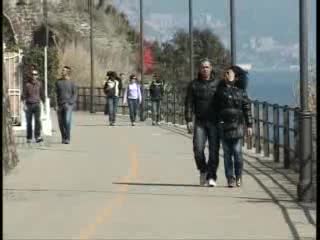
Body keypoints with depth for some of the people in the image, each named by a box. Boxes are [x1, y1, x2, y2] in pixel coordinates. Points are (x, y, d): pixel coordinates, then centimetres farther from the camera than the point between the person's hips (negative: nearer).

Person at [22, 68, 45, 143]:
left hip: (37, 104, 1)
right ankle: (29, 138, 15)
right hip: (29, 105, -1)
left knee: (37, 120, -16)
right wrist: (24, 105, -14)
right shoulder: (27, 84, -2)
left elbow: (42, 94, 13)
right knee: (29, 122, 4)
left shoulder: (39, 84, 5)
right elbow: (24, 95, -3)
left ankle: (38, 137, -23)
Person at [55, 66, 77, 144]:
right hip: (59, 105, 4)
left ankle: (67, 139, -12)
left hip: (68, 104, -4)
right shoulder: (58, 82, 10)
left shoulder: (71, 83, 2)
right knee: (61, 123, 4)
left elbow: (74, 94, 2)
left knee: (67, 121, -15)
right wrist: (56, 104, 2)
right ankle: (63, 138, 18)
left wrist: (71, 103, -11)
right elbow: (56, 94, 12)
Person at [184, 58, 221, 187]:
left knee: (214, 150, -5)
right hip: (200, 122, 1)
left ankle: (211, 176, 1)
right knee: (198, 149, -8)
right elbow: (189, 103, 5)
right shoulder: (194, 85, 7)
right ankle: (203, 170, 17)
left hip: (215, 122, -1)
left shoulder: (218, 84, 5)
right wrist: (188, 120, -5)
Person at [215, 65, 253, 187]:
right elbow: (216, 107, 10)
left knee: (237, 151, -6)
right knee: (227, 153, 1)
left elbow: (247, 109, 6)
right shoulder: (220, 90, 9)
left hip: (237, 124, -2)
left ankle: (238, 176, 12)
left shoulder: (241, 92, 5)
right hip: (223, 125, 2)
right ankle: (230, 178, 6)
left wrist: (249, 125, 1)